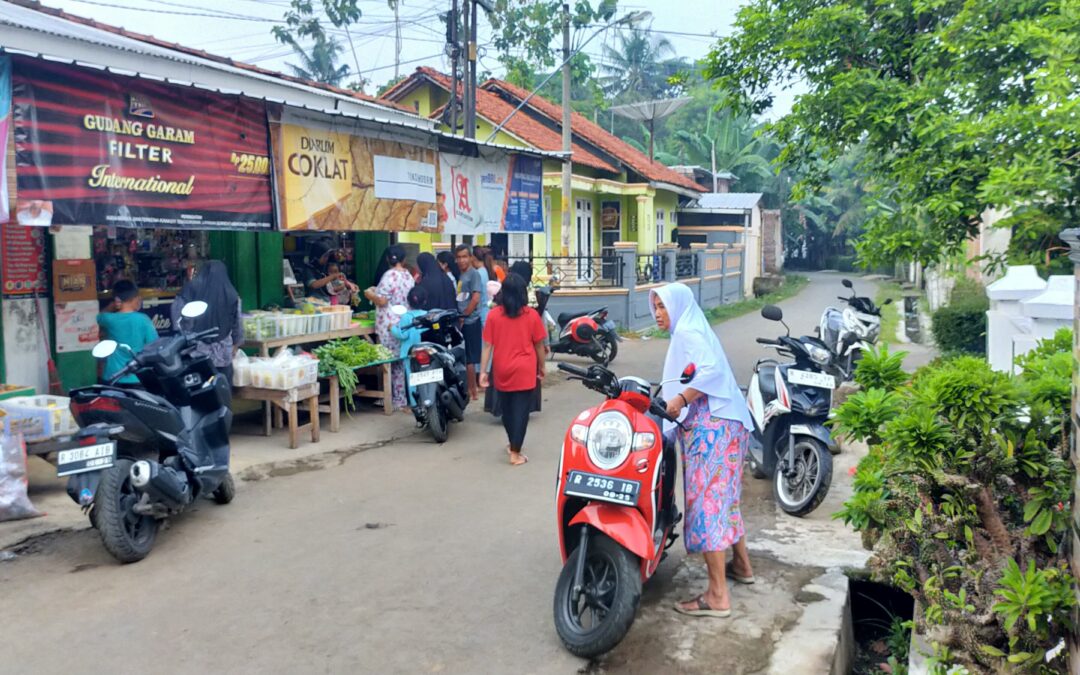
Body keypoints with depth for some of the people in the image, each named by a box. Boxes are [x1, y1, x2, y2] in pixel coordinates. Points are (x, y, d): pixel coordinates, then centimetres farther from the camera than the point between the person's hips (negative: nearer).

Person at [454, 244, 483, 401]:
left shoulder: (473, 273, -8)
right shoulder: (458, 274, 13)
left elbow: (476, 298, -14)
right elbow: (456, 298, 15)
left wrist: (463, 316, -10)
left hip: (470, 321, -7)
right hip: (460, 322, 7)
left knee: (469, 358, -2)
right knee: (461, 358, 11)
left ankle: (472, 391, 7)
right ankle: (465, 389, 20)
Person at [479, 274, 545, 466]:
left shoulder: (493, 315, -4)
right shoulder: (532, 315, -6)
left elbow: (487, 345, -5)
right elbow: (539, 345, 0)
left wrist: (483, 371, -1)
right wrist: (541, 367, 13)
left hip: (502, 370, 2)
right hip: (524, 370, -2)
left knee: (507, 408, 19)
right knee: (521, 410, 2)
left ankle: (513, 444, 35)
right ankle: (515, 453, 0)